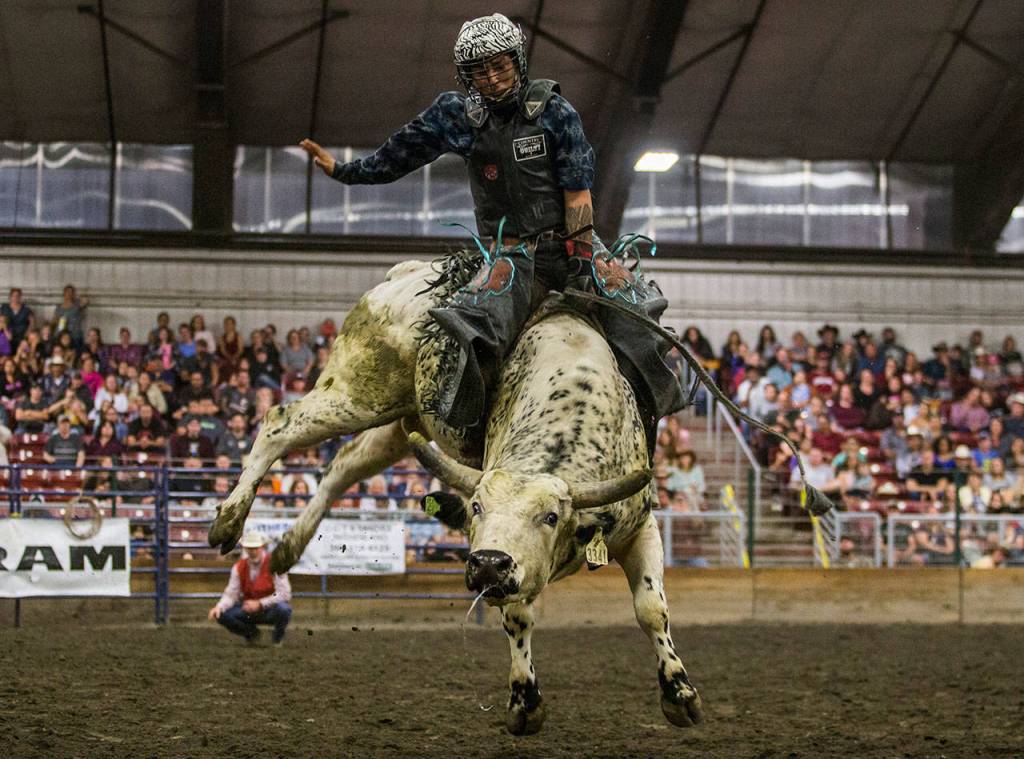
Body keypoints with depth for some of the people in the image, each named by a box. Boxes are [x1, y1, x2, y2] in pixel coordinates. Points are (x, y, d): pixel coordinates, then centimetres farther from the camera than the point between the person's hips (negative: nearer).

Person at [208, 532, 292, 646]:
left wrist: (259, 604, -29)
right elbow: (231, 594, -4)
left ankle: (278, 635, -3)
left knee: (282, 609, -39)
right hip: (249, 609, 4)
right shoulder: (239, 567, -2)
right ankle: (251, 633, 9)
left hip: (271, 609, -4)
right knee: (223, 615, -21)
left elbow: (284, 595, -21)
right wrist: (219, 607, -26)